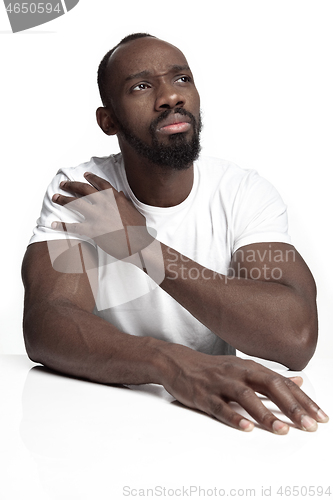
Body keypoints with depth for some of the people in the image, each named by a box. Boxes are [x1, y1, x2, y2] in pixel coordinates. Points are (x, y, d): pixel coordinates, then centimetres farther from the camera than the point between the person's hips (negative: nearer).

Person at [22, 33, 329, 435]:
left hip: (218, 418, 1)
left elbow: (295, 337, -21)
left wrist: (140, 244, -22)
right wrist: (170, 361, -38)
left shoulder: (246, 193, -6)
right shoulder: (75, 192, -5)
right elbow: (44, 326, -20)